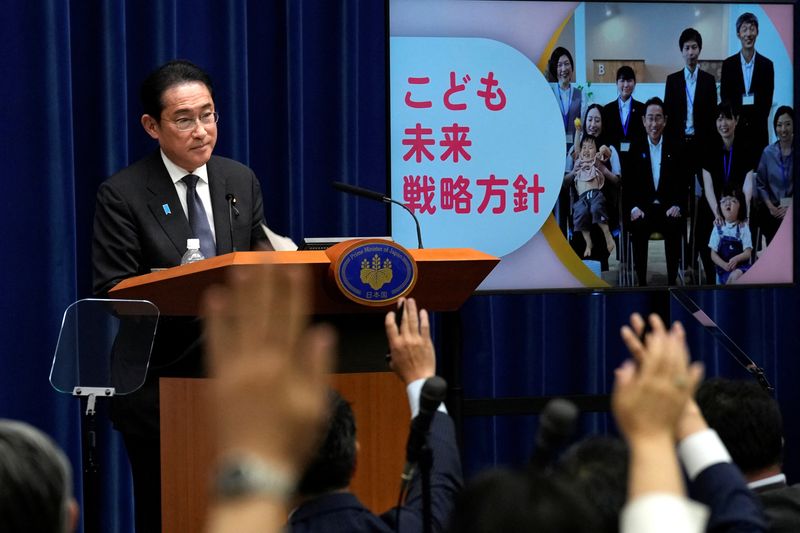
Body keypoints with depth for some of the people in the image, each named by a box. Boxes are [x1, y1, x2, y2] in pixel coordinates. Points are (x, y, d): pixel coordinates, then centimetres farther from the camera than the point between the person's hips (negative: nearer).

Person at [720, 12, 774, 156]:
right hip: (734, 128, 0)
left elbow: (768, 100, 5)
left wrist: (757, 120, -6)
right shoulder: (728, 64, 5)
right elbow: (724, 97, 5)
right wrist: (737, 120, -6)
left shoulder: (767, 65, 5)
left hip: (758, 128, 0)